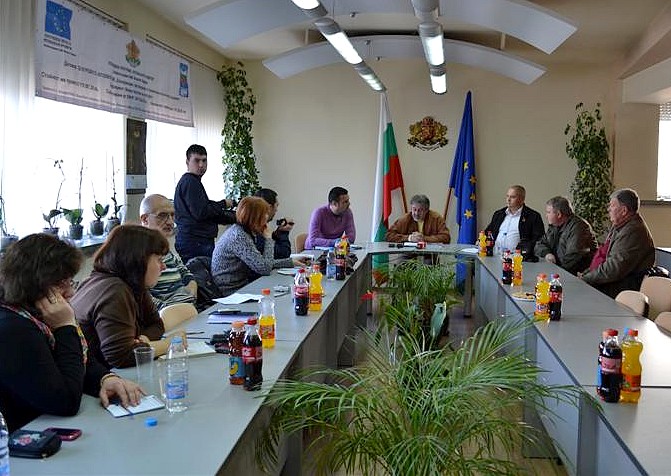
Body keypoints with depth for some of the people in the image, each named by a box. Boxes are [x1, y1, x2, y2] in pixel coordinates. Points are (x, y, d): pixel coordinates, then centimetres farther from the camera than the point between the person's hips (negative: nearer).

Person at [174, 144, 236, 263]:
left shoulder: (194, 181, 22)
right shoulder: (190, 182, -10)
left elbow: (208, 211, 25)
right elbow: (201, 212, -20)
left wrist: (234, 218, 17)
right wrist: (223, 204, -6)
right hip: (195, 243, -10)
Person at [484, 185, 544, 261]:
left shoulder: (533, 216, 5)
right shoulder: (498, 214, 22)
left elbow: (540, 239, 0)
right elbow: (488, 231, 29)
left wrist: (527, 248, -16)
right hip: (495, 256, 4)